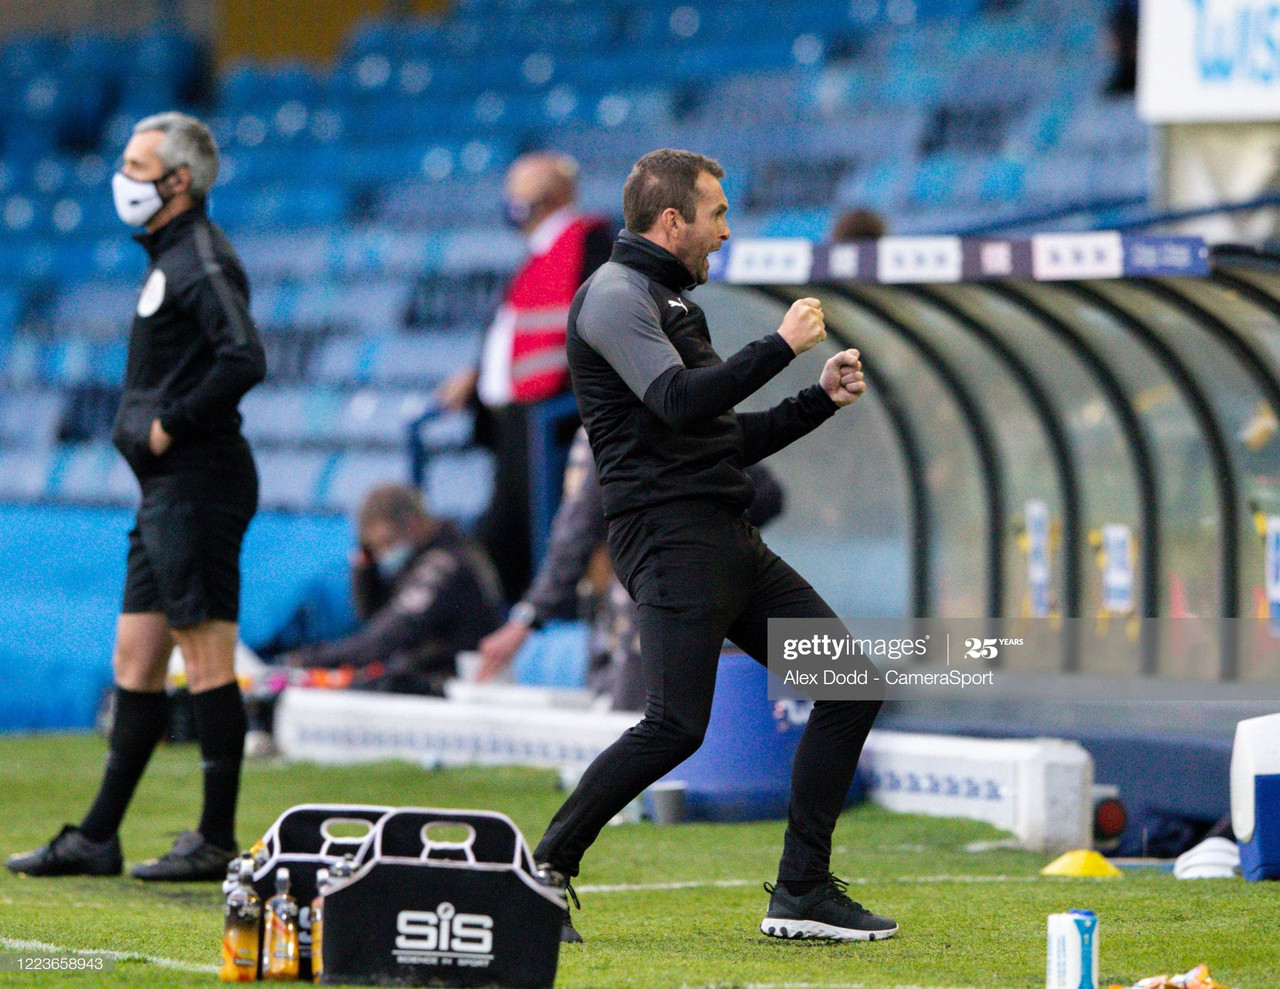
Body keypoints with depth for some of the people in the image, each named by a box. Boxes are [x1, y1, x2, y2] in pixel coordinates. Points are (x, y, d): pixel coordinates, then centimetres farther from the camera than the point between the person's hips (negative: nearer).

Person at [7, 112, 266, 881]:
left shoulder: (203, 261, -13)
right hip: (166, 489, 11)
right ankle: (97, 839, 15)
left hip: (196, 485, -11)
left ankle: (218, 842, -4)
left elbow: (244, 359, -26)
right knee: (135, 664, 11)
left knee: (209, 666, -7)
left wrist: (172, 425, -17)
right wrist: (148, 425, 11)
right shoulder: (170, 256, 18)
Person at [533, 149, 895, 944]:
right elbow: (680, 401, -22)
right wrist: (783, 345, -14)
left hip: (733, 542, 10)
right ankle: (546, 870, -6)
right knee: (678, 725, -20)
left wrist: (821, 398, 19)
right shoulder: (615, 297, -6)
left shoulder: (671, 305, 25)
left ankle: (802, 890, 5)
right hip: (671, 534, -10)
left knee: (852, 686, 4)